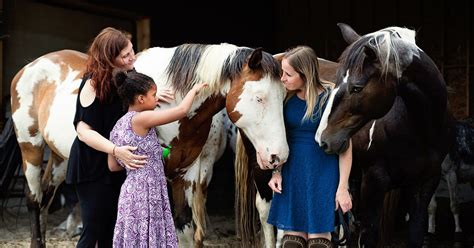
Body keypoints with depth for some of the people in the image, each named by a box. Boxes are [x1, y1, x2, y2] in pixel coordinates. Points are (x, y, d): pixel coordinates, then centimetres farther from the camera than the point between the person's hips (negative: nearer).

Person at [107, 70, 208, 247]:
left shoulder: (118, 126, 10)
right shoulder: (140, 119, -15)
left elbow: (113, 166, 15)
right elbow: (181, 110, -17)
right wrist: (194, 89, 1)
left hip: (132, 191, 9)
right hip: (146, 193, -9)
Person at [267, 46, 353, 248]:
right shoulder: (287, 98, 1)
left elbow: (345, 146, -9)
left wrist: (343, 187, -11)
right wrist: (276, 172, 1)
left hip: (322, 176, -4)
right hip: (291, 174, 5)